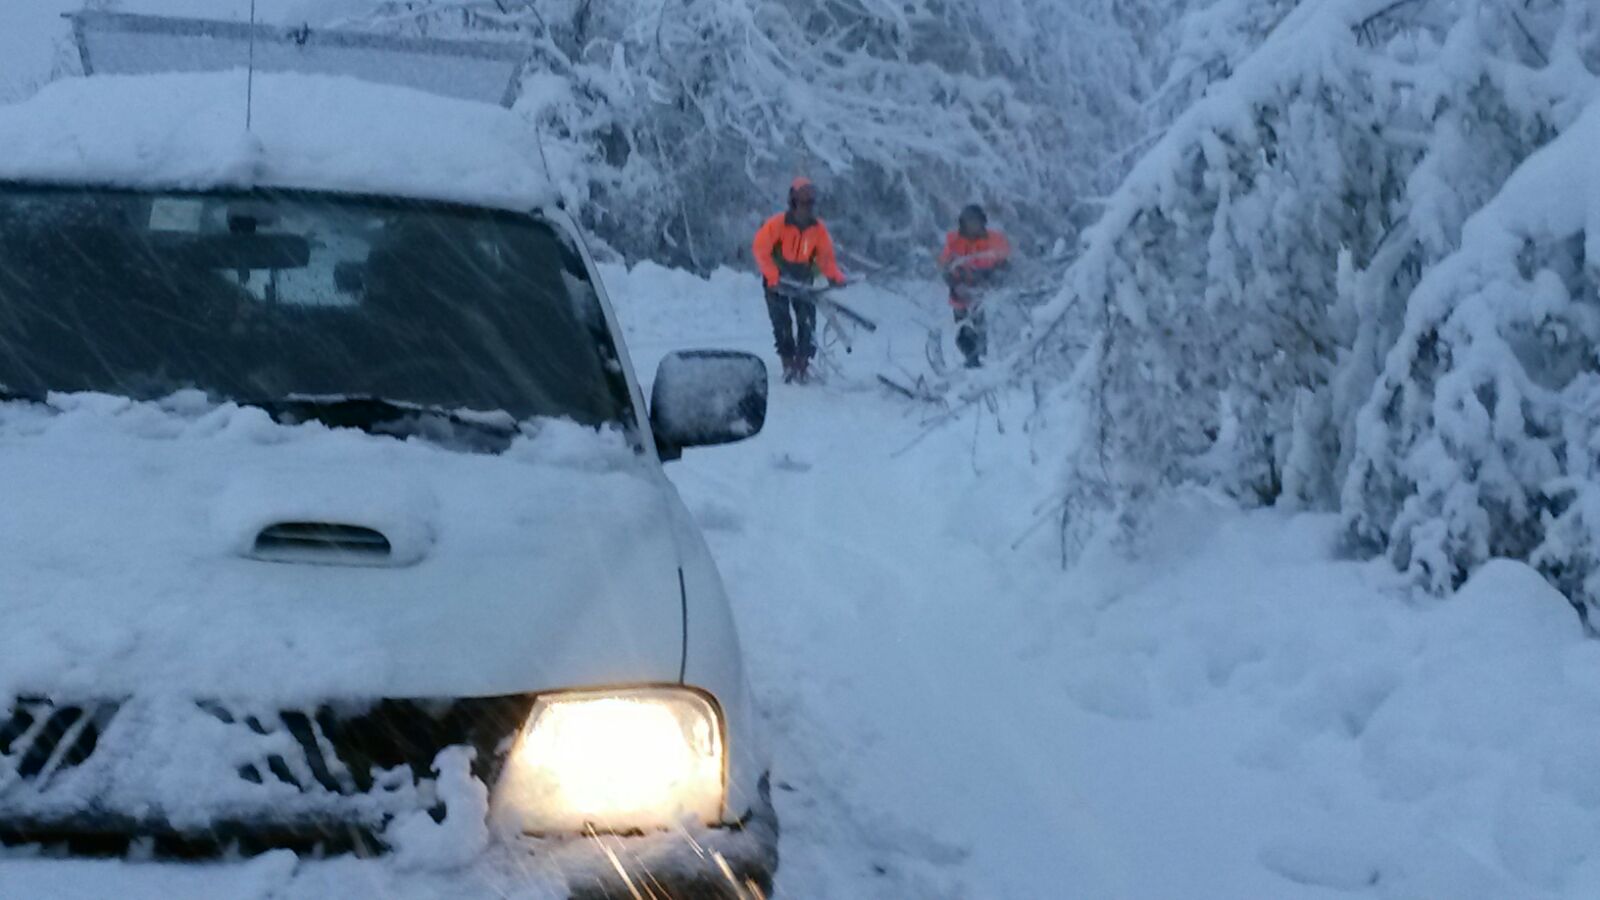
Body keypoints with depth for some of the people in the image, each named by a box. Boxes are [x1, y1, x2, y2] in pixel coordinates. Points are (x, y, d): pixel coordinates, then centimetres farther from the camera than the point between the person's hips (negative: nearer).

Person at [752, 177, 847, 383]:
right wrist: (772, 276, -27)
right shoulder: (776, 224, -21)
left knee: (807, 322, -9)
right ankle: (788, 364, 1)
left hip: (803, 281, 3)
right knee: (782, 324, -7)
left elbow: (825, 257, -5)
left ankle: (802, 364, -4)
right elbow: (760, 249, -20)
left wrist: (836, 276, -23)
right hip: (777, 281, -3)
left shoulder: (818, 229, -9)